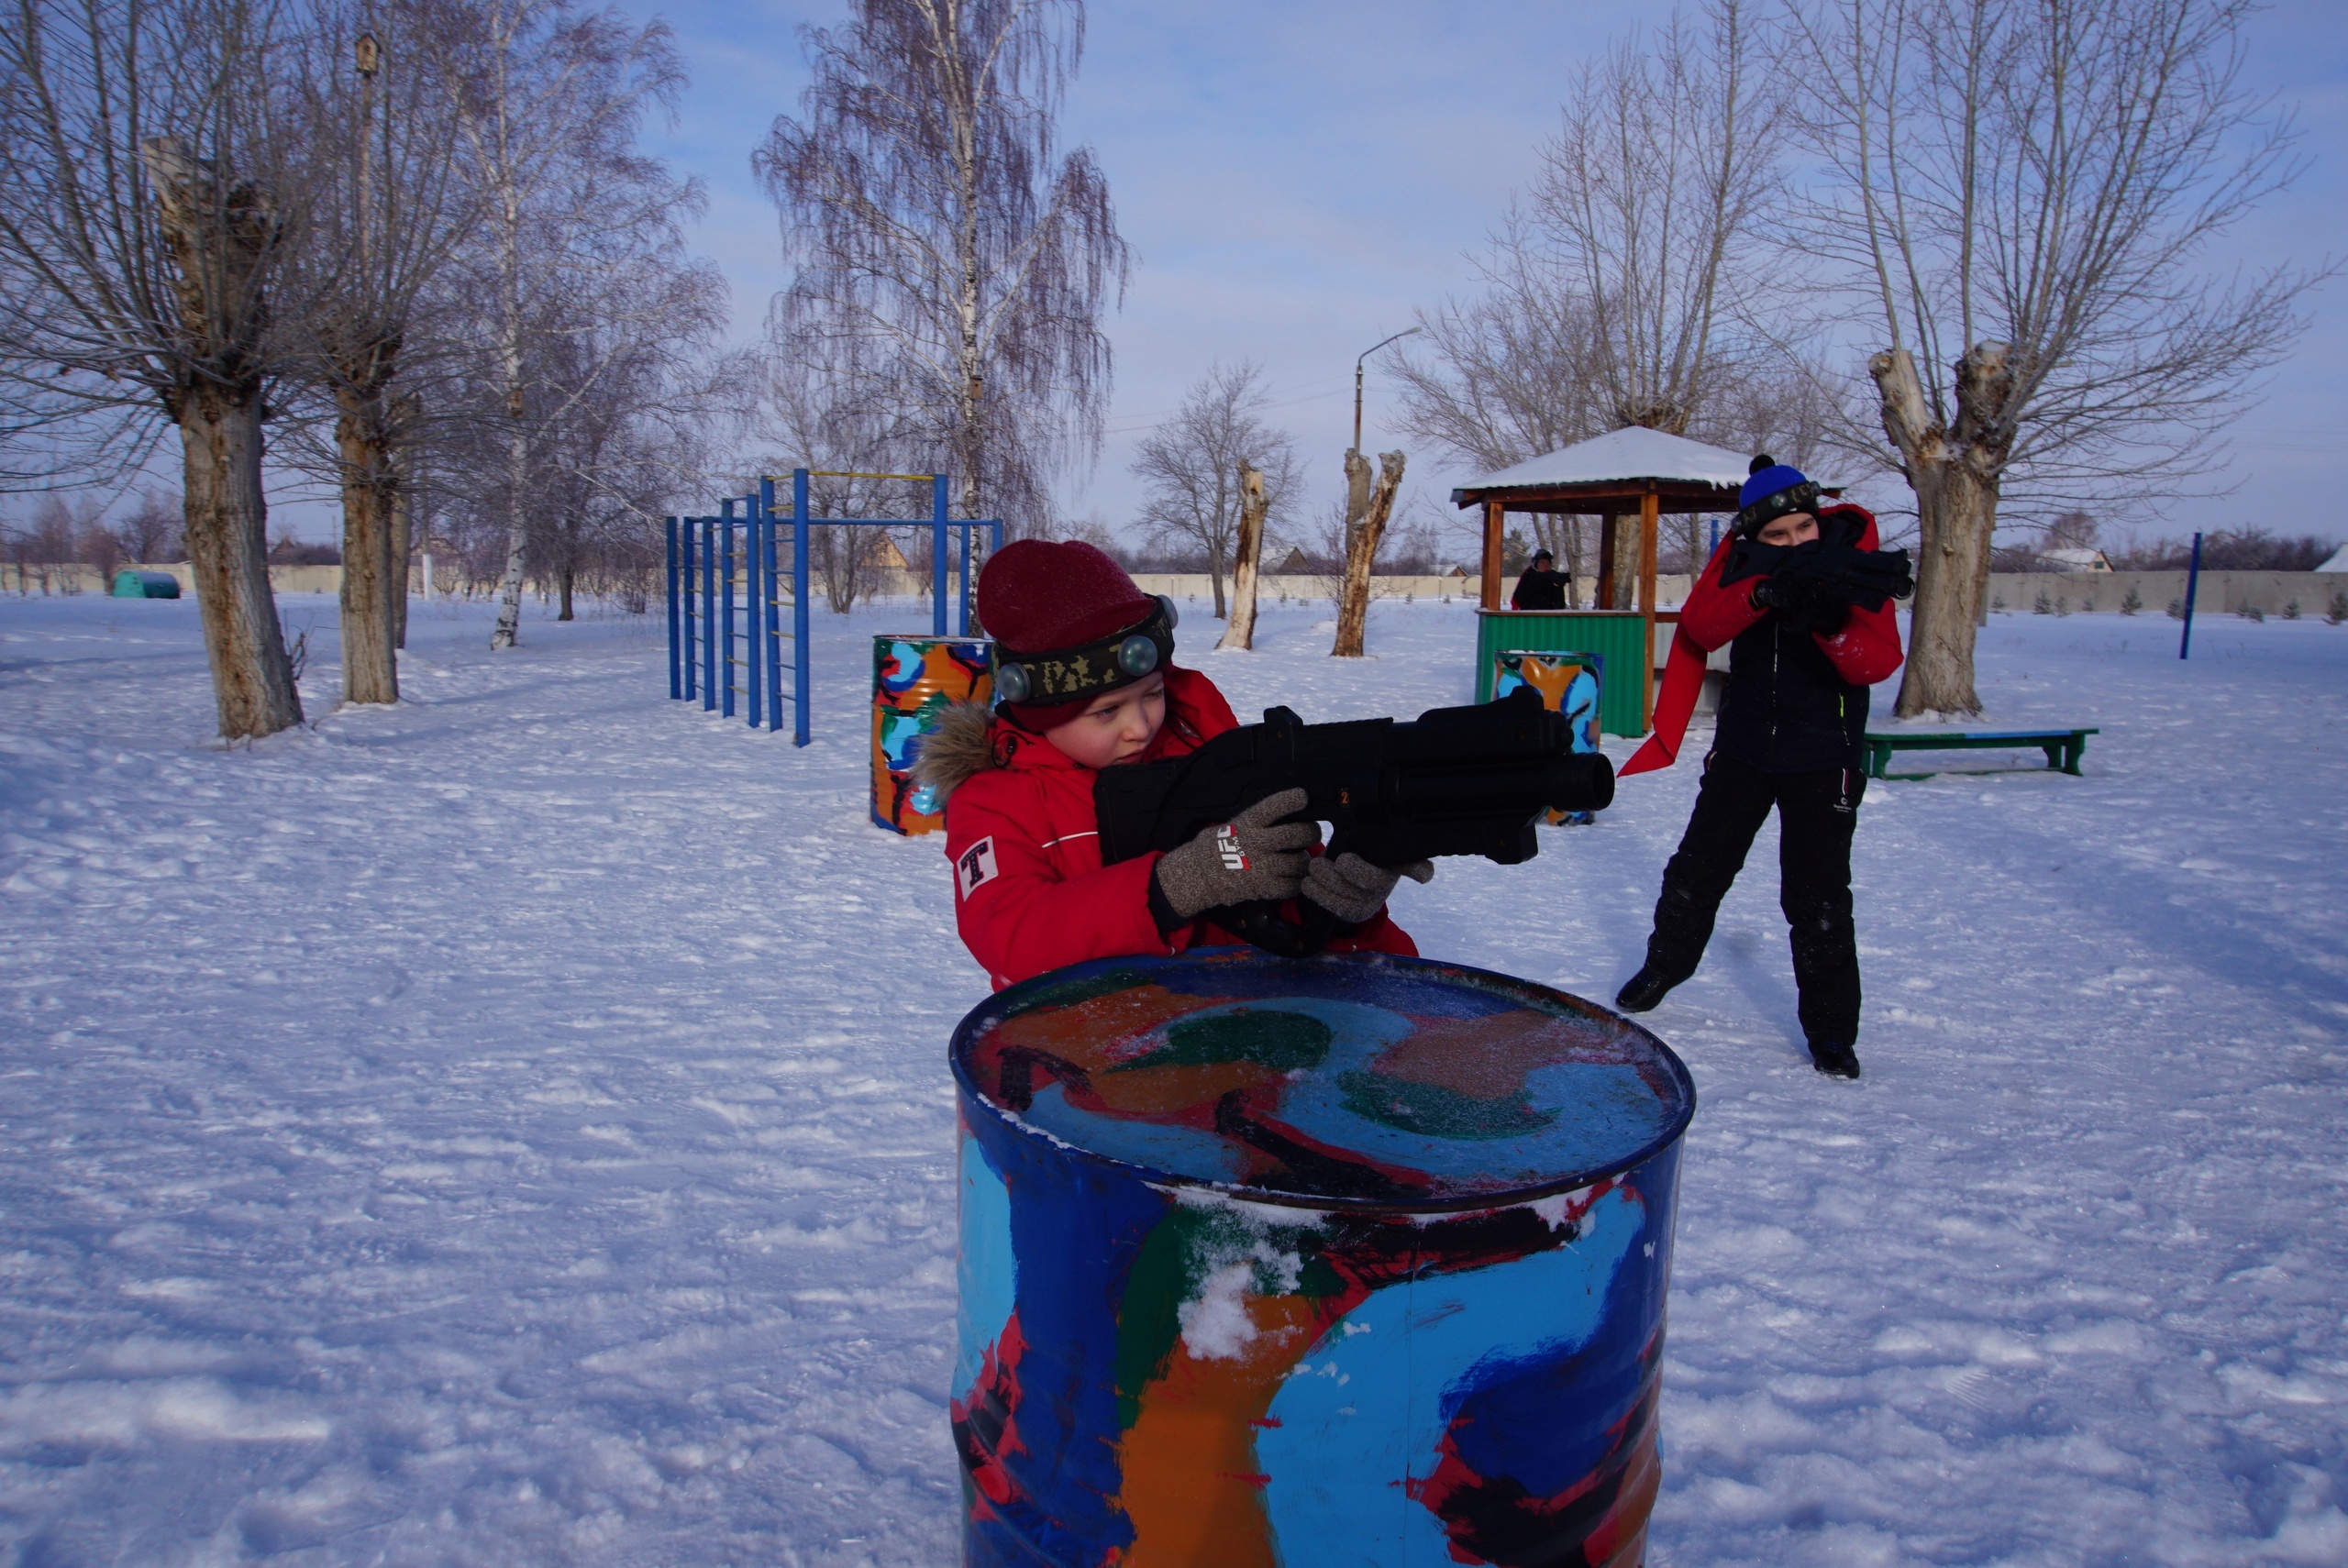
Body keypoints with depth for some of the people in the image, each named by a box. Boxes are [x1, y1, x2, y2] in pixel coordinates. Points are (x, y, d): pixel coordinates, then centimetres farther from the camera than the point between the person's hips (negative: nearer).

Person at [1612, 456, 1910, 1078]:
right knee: (1697, 870, 13)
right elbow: (1699, 629, -21)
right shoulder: (1740, 557, -4)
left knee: (1818, 899, -6)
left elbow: (1877, 663, -21)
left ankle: (1831, 1028, 9)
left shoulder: (1855, 560, -10)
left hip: (1823, 759, -3)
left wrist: (1831, 619, -40)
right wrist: (1768, 589, -36)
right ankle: (1663, 968, 37)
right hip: (1742, 748, 3)